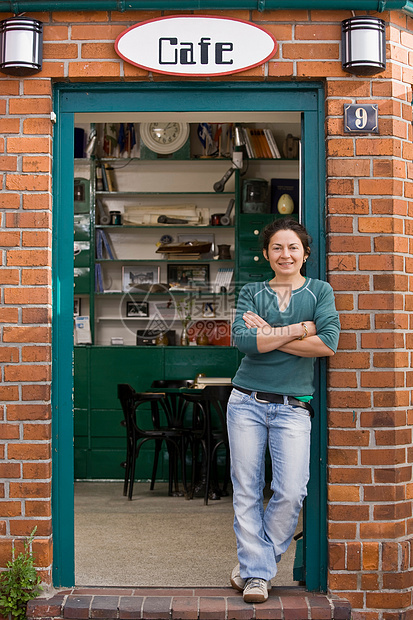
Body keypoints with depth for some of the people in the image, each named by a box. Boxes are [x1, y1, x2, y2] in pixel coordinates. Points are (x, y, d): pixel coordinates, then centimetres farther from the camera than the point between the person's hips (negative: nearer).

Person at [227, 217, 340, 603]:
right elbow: (243, 339, -8)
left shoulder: (319, 291, 8)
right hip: (248, 401, 1)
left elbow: (328, 344, -8)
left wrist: (270, 335, -7)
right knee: (247, 491, 0)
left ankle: (255, 566, 10)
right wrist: (300, 330, -10)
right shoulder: (251, 293, 10)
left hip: (293, 407, -1)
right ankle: (256, 572, 11)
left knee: (291, 493, -10)